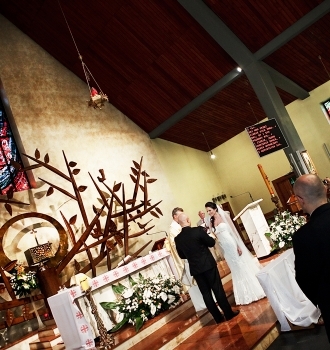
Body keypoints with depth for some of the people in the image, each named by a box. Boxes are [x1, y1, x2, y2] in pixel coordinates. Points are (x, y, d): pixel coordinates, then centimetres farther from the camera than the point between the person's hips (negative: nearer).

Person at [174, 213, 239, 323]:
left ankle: (218, 317, 21)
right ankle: (229, 313, 21)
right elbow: (212, 243, -7)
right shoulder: (198, 230, -16)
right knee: (218, 289, 9)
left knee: (205, 293, 12)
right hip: (208, 264, -3)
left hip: (195, 268, 3)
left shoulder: (177, 239, -3)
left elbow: (182, 255, 9)